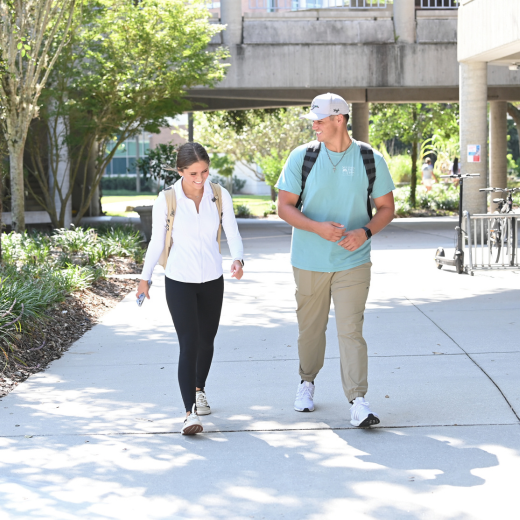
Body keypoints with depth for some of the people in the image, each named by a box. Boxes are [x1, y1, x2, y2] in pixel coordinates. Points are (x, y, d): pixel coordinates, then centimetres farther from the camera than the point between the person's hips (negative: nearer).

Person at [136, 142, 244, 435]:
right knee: (189, 344, -13)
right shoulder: (167, 200, -10)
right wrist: (145, 276, 2)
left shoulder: (220, 196, -5)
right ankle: (191, 412, -15)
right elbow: (157, 241, 0)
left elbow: (233, 235, -4)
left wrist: (238, 259, -23)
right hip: (179, 281, -3)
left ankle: (199, 389, 44)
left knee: (206, 341, 17)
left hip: (212, 280, 3)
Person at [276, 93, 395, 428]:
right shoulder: (301, 157, -1)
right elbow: (285, 206, -2)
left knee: (351, 330, -10)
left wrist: (365, 232, -16)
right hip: (310, 261, 2)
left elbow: (387, 208, 4)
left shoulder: (371, 160, -1)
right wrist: (318, 227, -19)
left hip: (353, 261, -1)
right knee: (311, 327, 13)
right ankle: (307, 381, 37)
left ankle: (358, 401, -11)